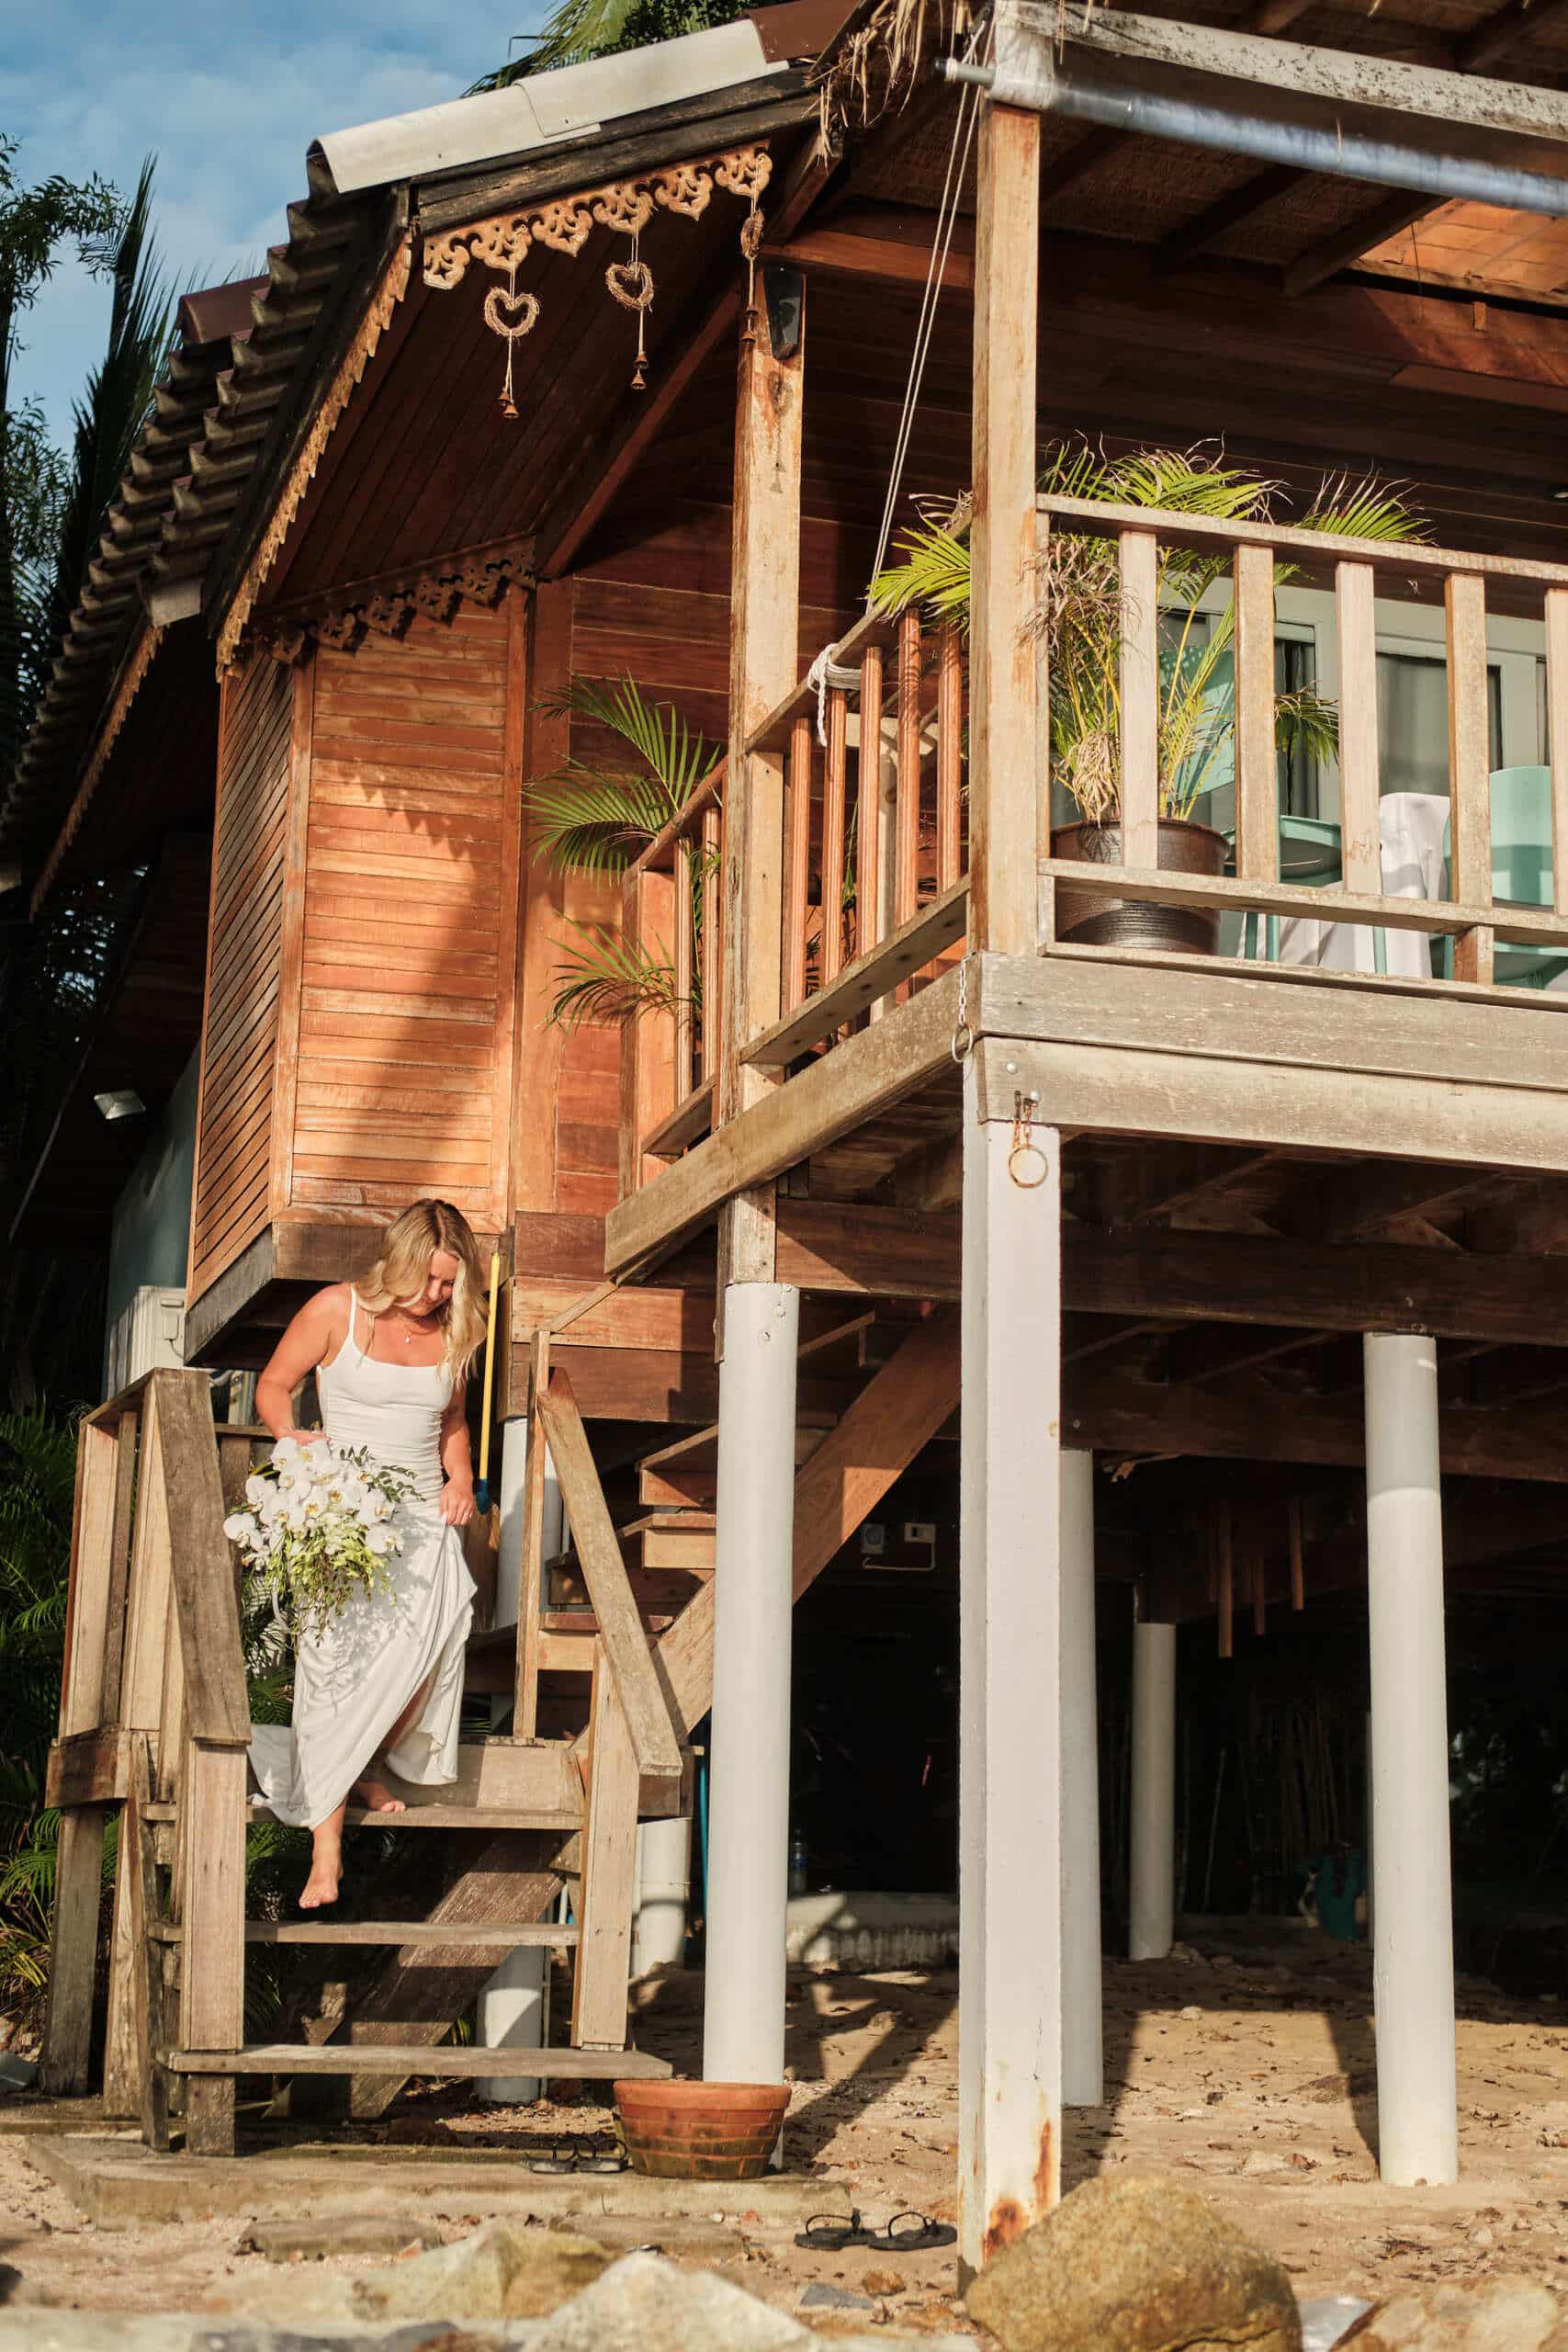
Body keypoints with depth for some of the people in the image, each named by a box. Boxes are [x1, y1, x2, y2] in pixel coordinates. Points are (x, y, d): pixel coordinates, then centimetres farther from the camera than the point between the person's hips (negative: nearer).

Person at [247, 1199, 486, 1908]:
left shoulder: (454, 1332, 9)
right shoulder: (337, 1310, -3)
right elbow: (274, 1386, 5)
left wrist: (461, 1475, 8)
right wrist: (297, 1441, -12)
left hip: (425, 1518, 3)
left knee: (428, 1649, -16)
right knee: (337, 1663, -15)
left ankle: (368, 1768, 14)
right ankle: (326, 1849, -10)